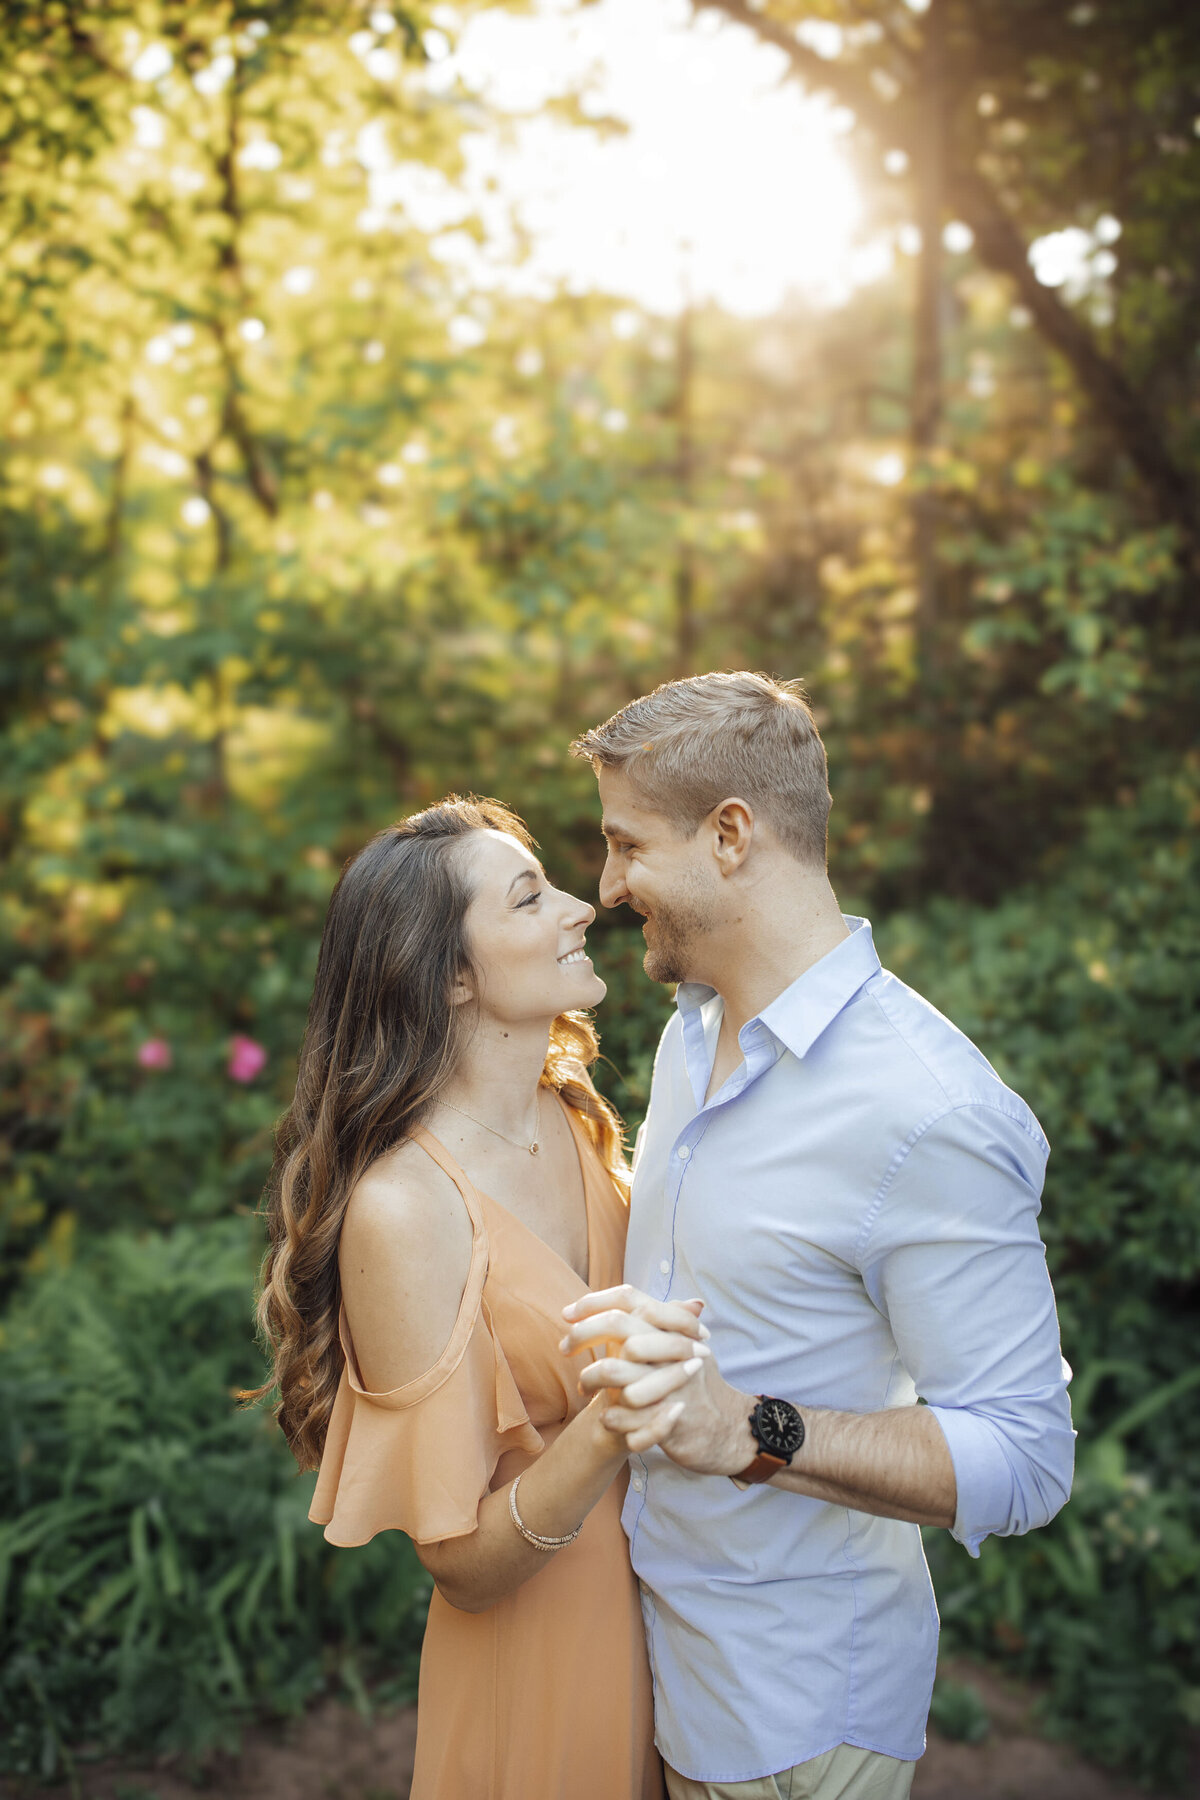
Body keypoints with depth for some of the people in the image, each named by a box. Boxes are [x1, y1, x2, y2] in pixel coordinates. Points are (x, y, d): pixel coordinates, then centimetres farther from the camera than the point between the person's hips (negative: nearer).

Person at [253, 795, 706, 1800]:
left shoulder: (572, 1116, -6)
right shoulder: (401, 1207, -28)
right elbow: (463, 1564, -23)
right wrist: (601, 1432, -37)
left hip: (654, 1596, 6)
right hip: (534, 1643, -6)